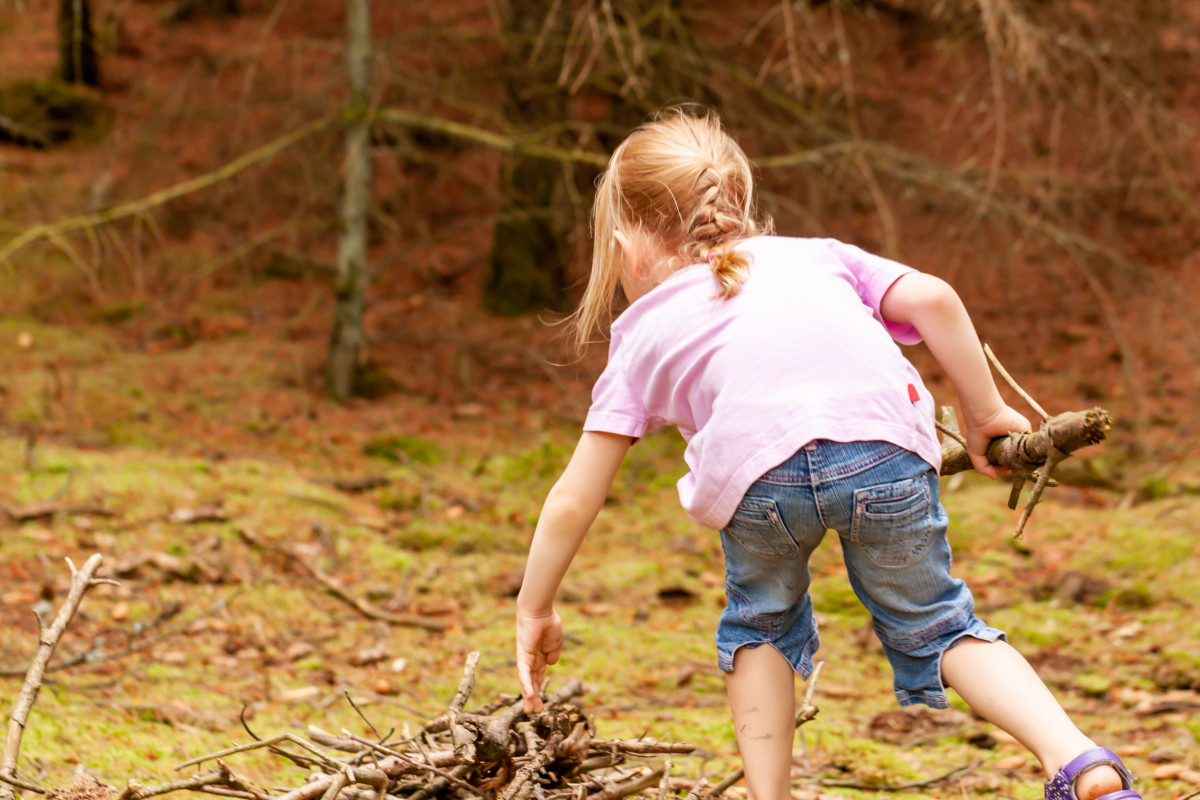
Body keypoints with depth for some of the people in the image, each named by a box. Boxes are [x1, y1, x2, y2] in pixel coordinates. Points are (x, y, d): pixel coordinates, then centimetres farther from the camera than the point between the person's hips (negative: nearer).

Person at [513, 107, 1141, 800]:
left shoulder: (644, 336, 30)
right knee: (932, 625, 19)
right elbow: (931, 298, 16)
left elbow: (573, 500, 28)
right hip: (885, 448, 1)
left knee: (761, 628, 28)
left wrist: (536, 611, 39)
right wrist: (985, 414, 25)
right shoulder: (813, 255, 34)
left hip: (760, 466, -1)